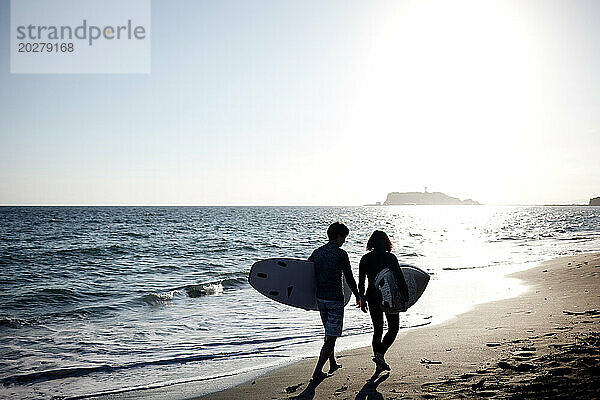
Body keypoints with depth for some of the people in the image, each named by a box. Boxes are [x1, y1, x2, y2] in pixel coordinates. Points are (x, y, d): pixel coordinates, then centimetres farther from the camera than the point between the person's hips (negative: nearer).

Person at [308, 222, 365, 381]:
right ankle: (318, 371, -3)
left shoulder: (317, 253, 5)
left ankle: (332, 364, 34)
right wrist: (358, 297, 1)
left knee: (329, 331, 23)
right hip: (335, 299, -7)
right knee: (331, 337, 0)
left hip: (320, 298, 7)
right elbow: (349, 279, -12)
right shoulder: (341, 254, -13)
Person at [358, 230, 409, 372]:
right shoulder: (390, 258, -10)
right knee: (393, 328, 11)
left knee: (377, 330, 14)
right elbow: (400, 279, -13)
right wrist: (405, 299, -8)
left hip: (372, 298, 4)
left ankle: (380, 364, 15)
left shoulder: (365, 259, 1)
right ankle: (380, 354, -8)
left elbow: (361, 282, 5)